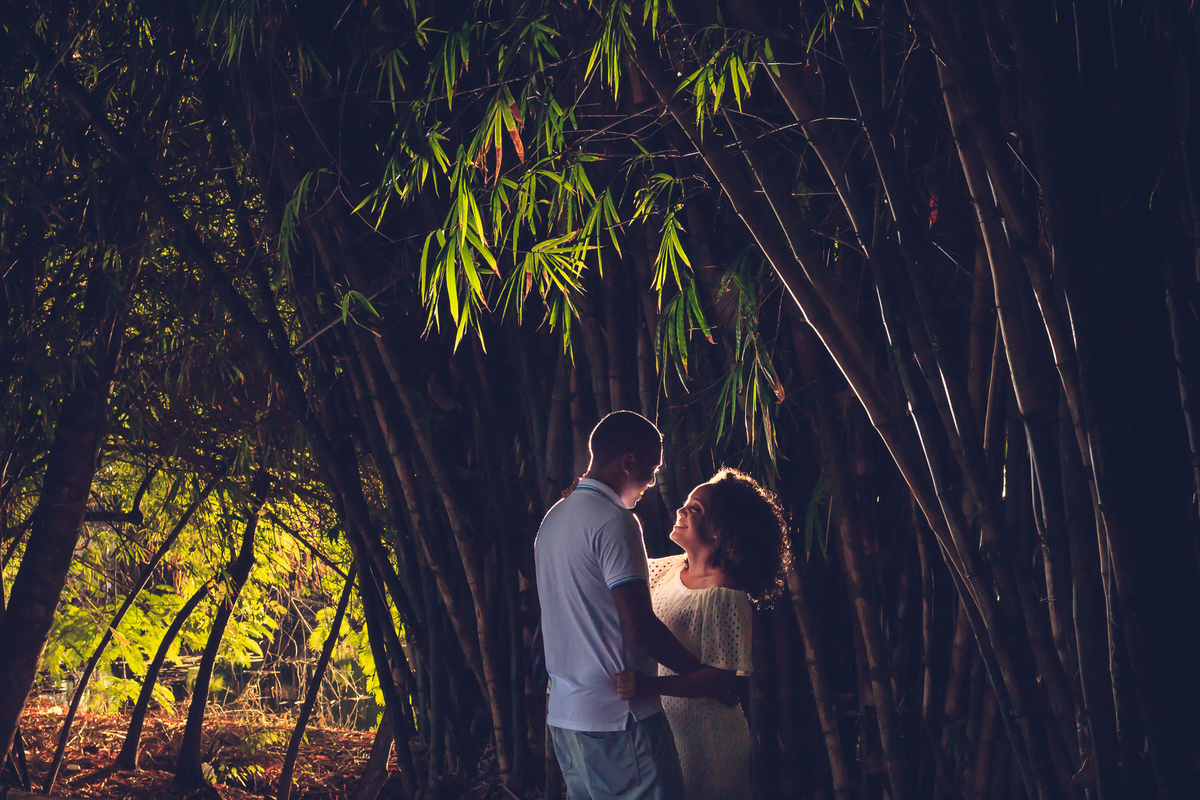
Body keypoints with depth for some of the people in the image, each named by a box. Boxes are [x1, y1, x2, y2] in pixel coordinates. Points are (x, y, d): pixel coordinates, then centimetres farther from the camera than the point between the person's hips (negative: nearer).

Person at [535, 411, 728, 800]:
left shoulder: (553, 517, 14)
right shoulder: (615, 522, -15)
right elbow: (641, 627, -20)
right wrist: (707, 676, -9)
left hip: (564, 712, 9)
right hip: (617, 715, -9)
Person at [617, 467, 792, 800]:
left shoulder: (724, 594, -19)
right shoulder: (668, 569, 5)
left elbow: (725, 680, -24)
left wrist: (649, 685, -32)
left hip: (704, 744, -8)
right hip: (662, 729, 8)